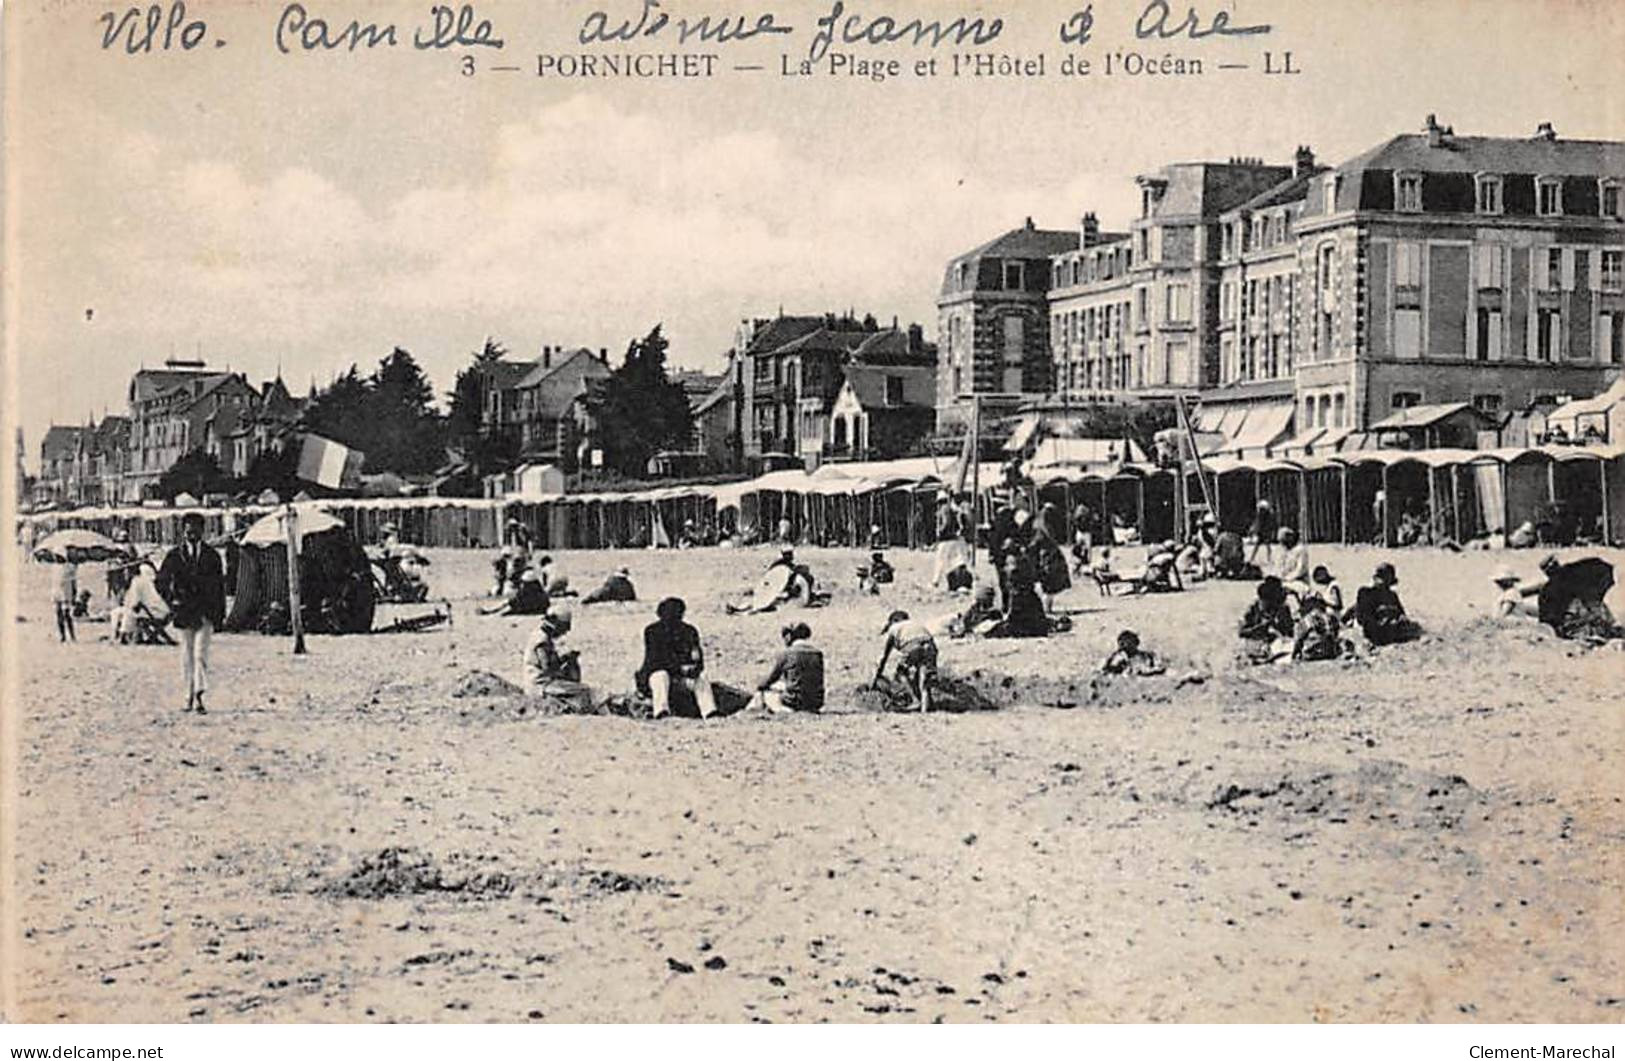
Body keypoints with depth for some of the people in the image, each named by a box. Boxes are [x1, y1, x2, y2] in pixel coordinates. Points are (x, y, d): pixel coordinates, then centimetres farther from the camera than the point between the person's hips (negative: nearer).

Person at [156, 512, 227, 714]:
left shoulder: (212, 556, 7)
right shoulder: (174, 556, 5)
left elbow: (219, 585, 11)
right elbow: (161, 581, 8)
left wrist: (221, 613, 8)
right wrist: (172, 599, -6)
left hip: (206, 612, -1)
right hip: (184, 612, 1)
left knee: (200, 653, -12)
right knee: (187, 656, 7)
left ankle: (199, 695, -19)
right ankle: (190, 695, 16)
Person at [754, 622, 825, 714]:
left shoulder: (786, 654, -9)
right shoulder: (818, 654, 5)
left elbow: (772, 676, 2)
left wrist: (759, 686, 25)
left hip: (794, 703, -5)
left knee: (762, 693, 19)